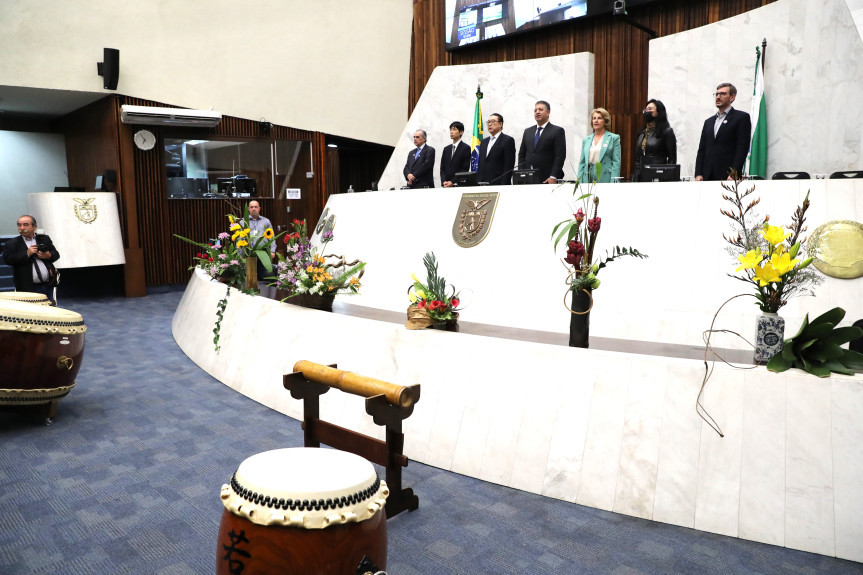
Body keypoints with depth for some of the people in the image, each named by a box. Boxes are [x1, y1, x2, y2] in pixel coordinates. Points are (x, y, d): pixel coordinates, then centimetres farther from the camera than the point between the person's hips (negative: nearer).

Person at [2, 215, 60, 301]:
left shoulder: (44, 239, 12)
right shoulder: (12, 243, 3)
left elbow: (56, 254, 11)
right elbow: (7, 259, -8)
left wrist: (49, 256, -10)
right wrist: (27, 254, -16)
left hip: (48, 284, 3)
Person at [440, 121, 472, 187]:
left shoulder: (466, 148, -1)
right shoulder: (446, 149, 16)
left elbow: (465, 169, -7)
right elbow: (442, 168, 13)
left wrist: (453, 182, -14)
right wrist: (444, 181, -5)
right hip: (446, 186, 4)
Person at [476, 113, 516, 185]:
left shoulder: (508, 140, -1)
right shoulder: (484, 142, 19)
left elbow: (509, 166, -9)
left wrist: (504, 185, -16)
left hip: (498, 184, -6)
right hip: (482, 185, 6)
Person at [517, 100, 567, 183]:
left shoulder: (557, 131, 2)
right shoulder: (528, 131, 17)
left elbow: (560, 156, -5)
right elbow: (521, 155, 16)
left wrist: (553, 177, -14)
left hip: (547, 180, -4)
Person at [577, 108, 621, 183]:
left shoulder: (614, 138, 4)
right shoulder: (586, 140, 16)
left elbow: (616, 162, -3)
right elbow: (582, 163, 15)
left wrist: (613, 183, -13)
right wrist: (579, 182, 5)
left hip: (605, 179, -3)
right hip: (588, 179, 4)